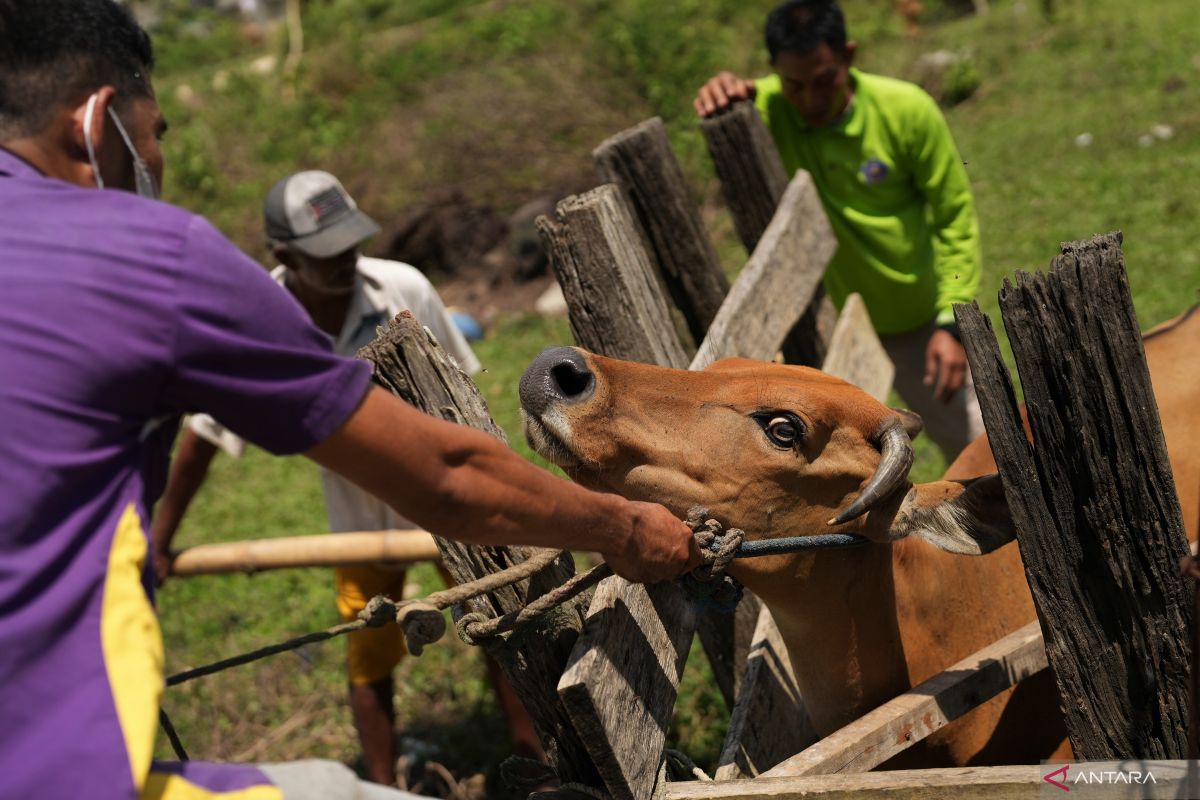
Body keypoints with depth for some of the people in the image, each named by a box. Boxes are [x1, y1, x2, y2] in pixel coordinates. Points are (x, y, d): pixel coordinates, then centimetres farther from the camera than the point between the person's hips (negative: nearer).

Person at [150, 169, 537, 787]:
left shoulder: (403, 289, -23)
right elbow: (201, 437, -12)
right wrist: (158, 539, -7)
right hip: (358, 514, 0)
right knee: (369, 657, 8)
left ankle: (534, 761, 24)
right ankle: (384, 787, 25)